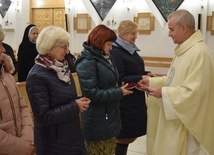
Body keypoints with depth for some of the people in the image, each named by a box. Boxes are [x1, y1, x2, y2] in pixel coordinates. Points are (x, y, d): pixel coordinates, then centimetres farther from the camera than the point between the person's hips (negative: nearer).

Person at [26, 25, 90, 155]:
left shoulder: (62, 68, 5)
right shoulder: (37, 76, -20)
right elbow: (43, 116, -24)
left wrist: (79, 101, -3)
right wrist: (75, 107, -21)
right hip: (54, 144, -7)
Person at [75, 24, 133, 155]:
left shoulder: (104, 57, 10)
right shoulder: (87, 62, -19)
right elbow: (91, 94, -24)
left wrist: (120, 88, 1)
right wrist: (119, 93, -18)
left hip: (109, 118, 9)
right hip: (97, 122, -9)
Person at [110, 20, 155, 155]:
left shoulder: (131, 49, 10)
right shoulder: (116, 52, -16)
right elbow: (120, 79, -21)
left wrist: (146, 74, 2)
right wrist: (142, 78, -20)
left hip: (135, 100, 9)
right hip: (124, 102, -9)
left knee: (130, 136, 16)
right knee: (124, 137, 2)